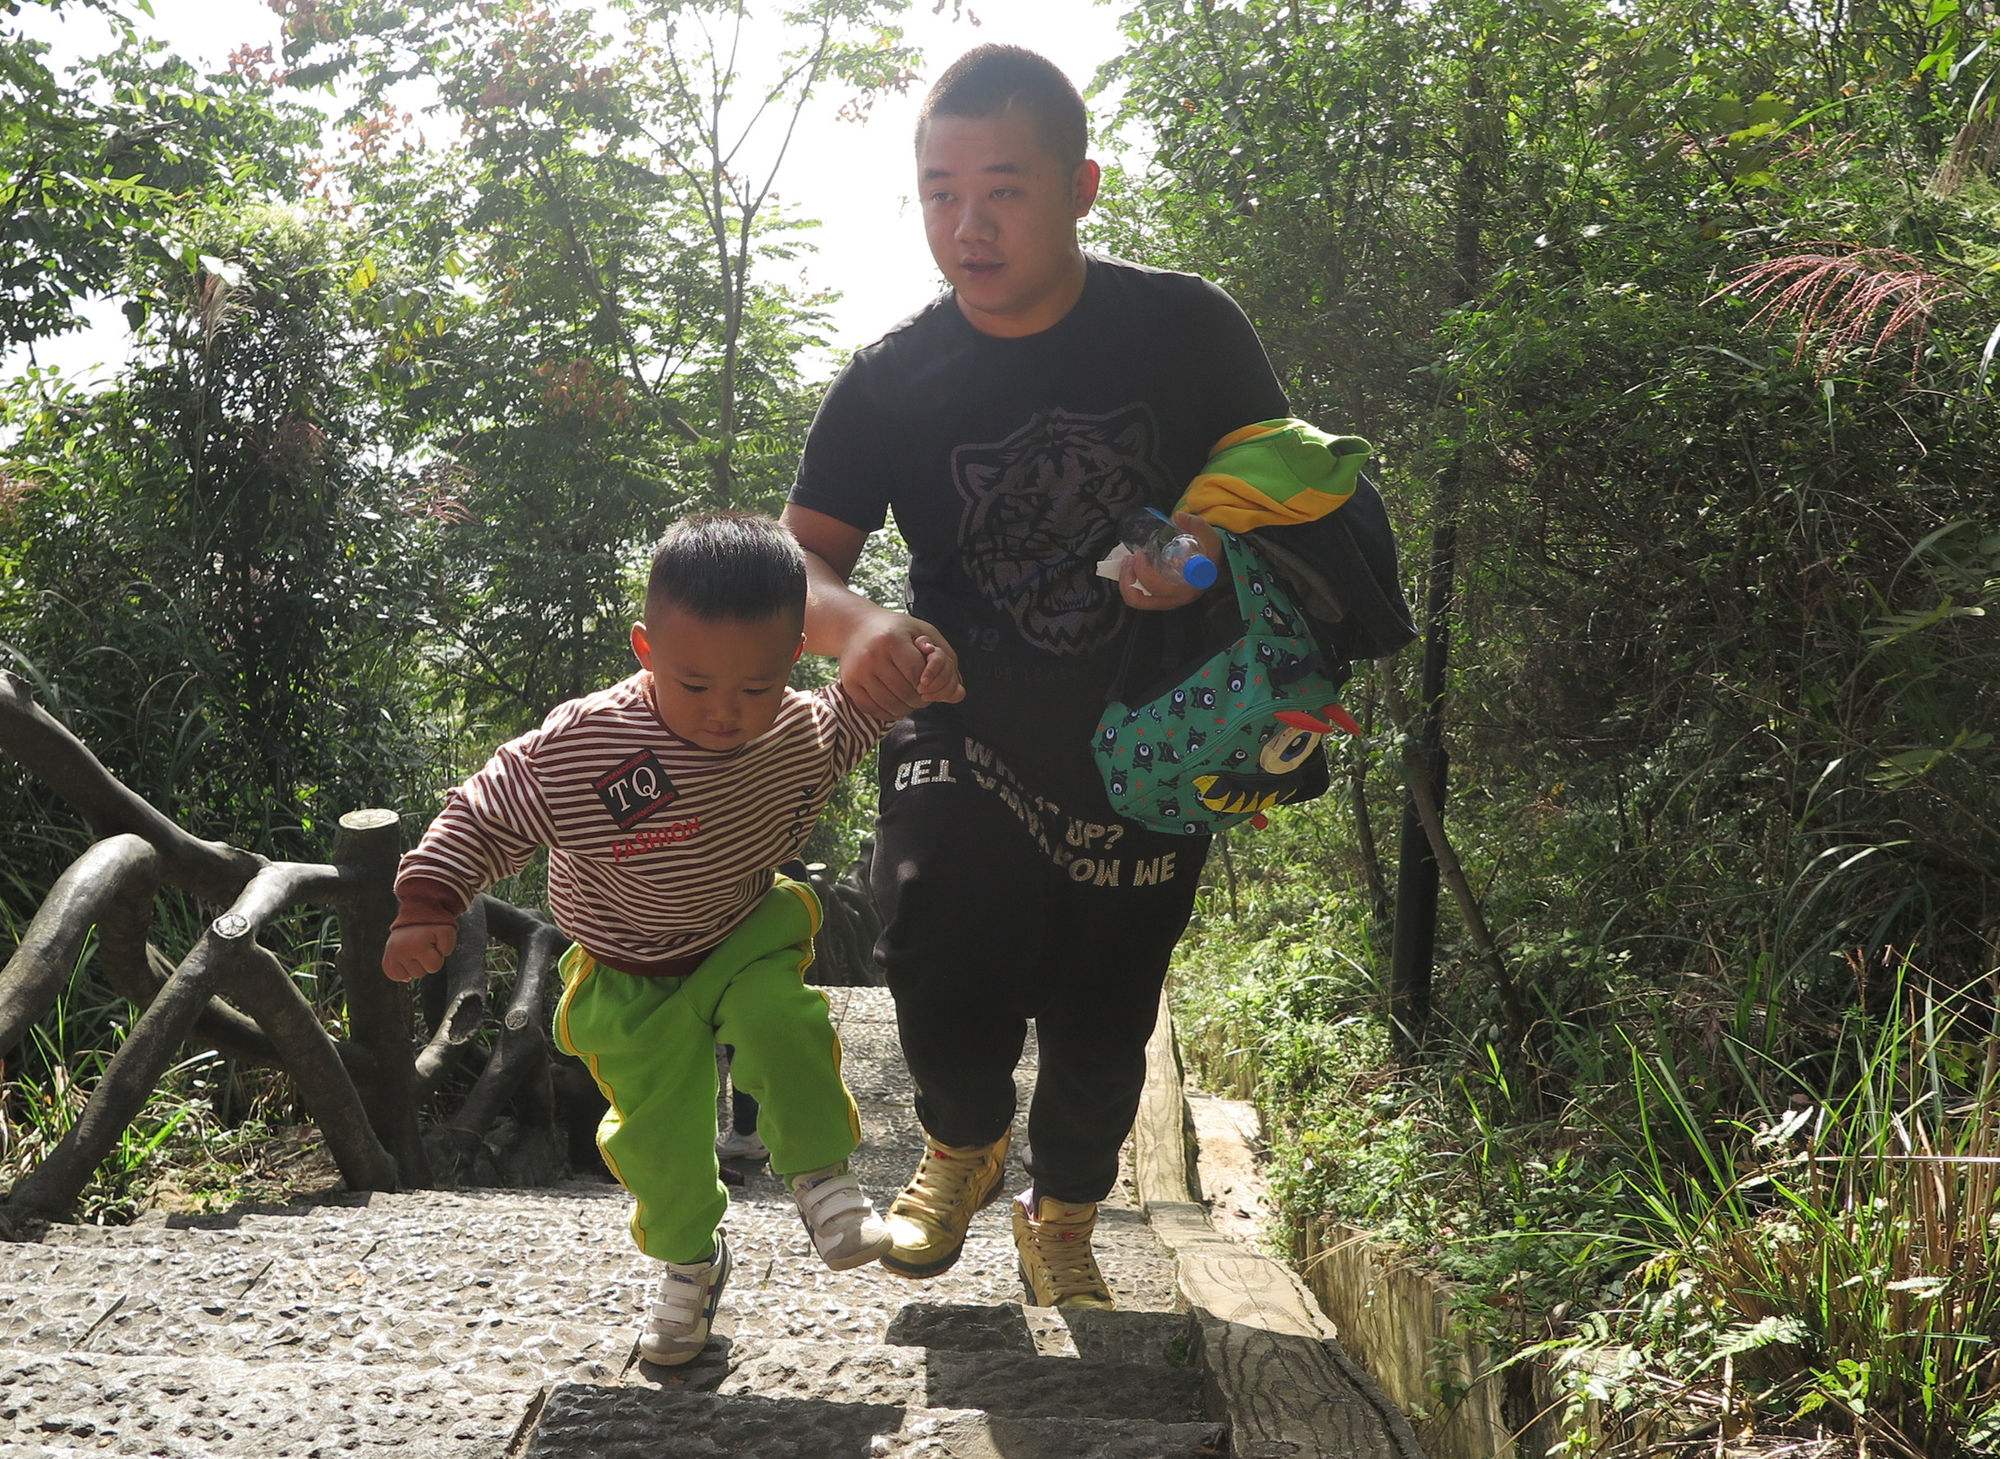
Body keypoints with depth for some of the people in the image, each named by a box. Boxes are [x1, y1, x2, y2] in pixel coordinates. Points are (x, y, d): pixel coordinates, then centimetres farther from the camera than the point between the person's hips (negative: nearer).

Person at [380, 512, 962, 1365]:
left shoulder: (803, 733, -15)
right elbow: (482, 818, -19)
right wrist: (427, 906, -30)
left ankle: (820, 1176, -5)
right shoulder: (577, 750, -29)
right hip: (633, 982, -1)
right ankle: (690, 1260, 34)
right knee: (659, 1134, 3)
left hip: (748, 939, 2)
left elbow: (852, 719, 10)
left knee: (778, 1020, -29)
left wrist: (911, 683, -7)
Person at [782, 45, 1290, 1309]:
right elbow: (799, 558, -8)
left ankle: (1062, 1227, 40)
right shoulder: (893, 383, -7)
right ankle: (964, 1144, 22)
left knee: (1103, 1025, 10)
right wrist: (856, 621, -32)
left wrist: (1207, 549, -22)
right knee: (941, 971, -15)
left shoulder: (1186, 331, -9)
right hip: (964, 742, 0)